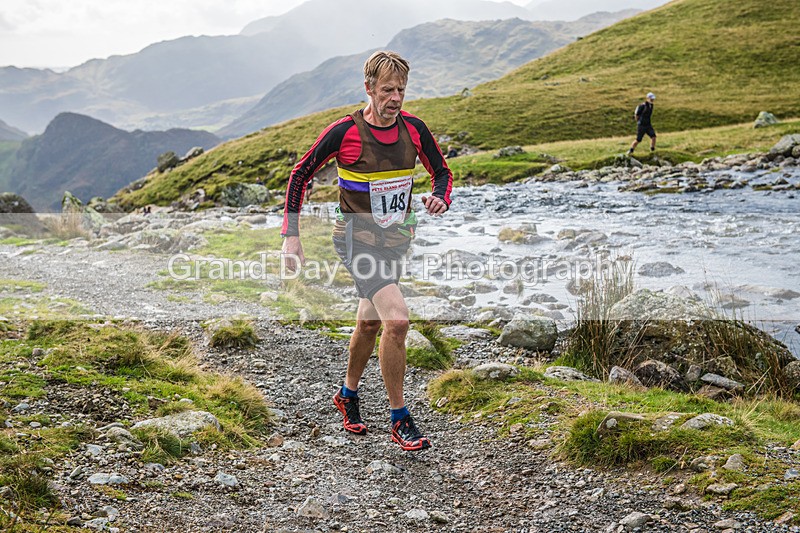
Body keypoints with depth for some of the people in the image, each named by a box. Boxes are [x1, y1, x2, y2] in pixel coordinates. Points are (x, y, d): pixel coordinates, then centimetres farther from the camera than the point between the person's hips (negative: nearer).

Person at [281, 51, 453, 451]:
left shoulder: (413, 128, -3)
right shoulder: (345, 132, -15)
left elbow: (441, 172, 10)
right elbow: (300, 175, -5)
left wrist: (439, 198, -14)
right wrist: (291, 234, -8)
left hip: (397, 237, 5)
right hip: (358, 237, -5)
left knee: (369, 323, 18)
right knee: (397, 319, -20)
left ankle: (348, 395, 42)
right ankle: (399, 419, -7)